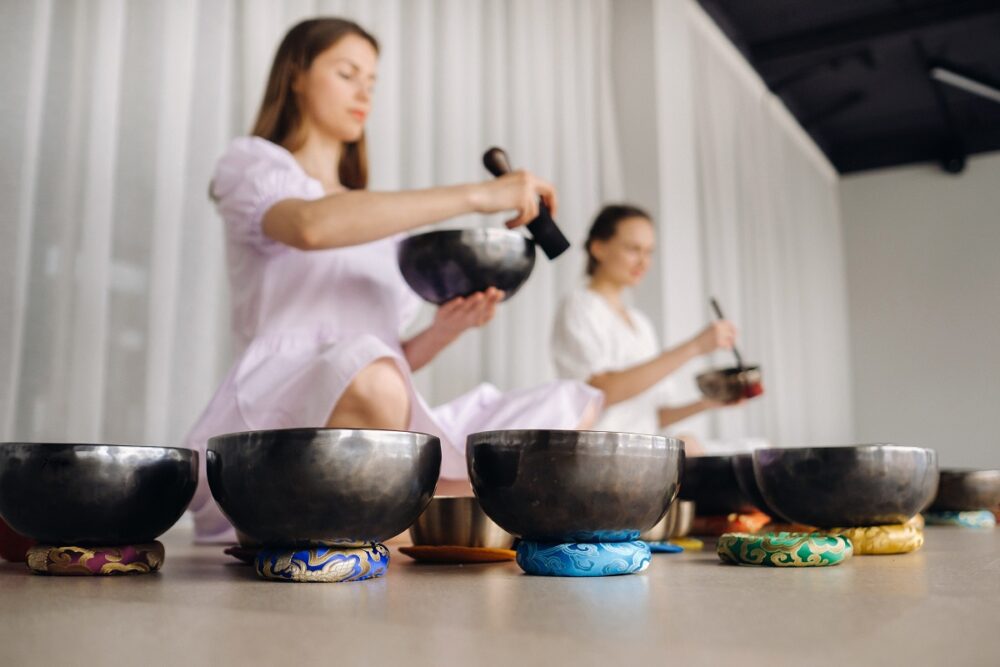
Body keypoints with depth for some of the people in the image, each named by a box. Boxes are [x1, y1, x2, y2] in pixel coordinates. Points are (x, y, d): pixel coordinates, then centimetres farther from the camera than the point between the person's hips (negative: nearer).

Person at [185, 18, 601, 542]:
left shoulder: (383, 222, 26)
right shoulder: (253, 163, 7)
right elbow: (310, 225, -20)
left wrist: (443, 332, -3)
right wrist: (476, 195, -22)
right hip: (273, 417, -6)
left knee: (571, 407, -3)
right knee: (368, 376, -40)